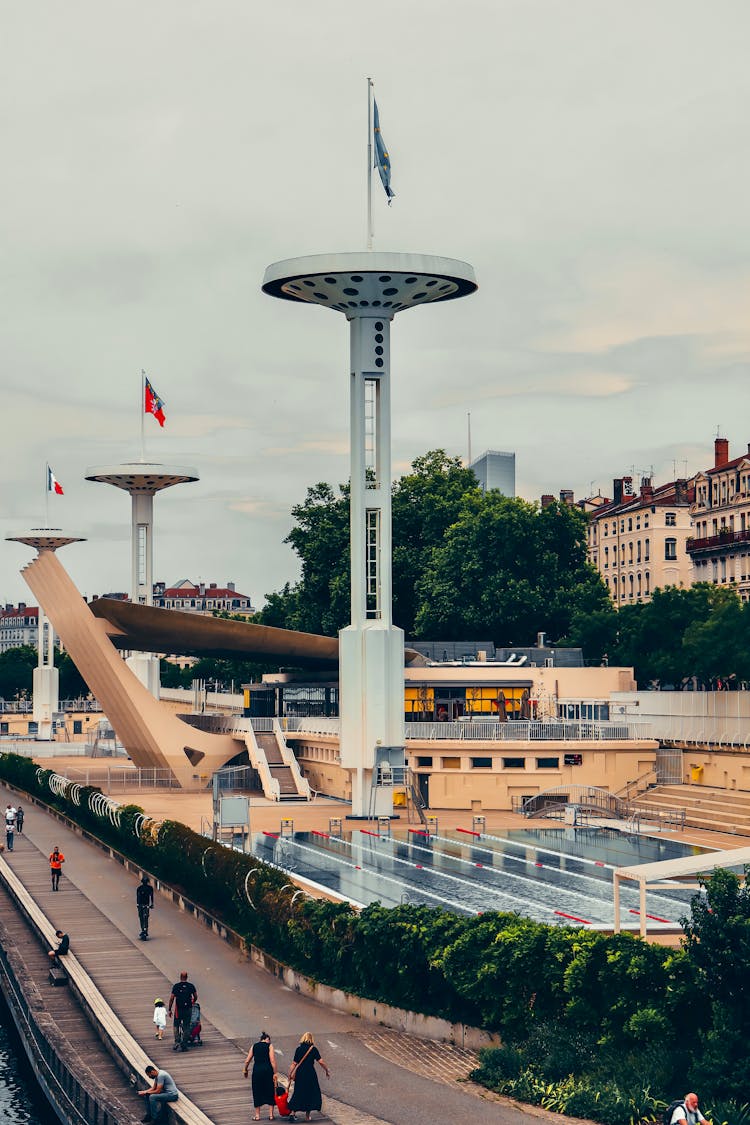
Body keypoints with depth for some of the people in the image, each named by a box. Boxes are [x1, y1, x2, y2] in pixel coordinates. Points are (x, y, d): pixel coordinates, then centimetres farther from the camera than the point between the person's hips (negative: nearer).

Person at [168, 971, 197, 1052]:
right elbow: (195, 996, 10)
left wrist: (169, 1010, -1)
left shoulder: (176, 986, -5)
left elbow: (172, 998, -6)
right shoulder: (191, 986, 1)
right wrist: (192, 1003, 31)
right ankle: (185, 1045, 7)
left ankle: (177, 1041, -5)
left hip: (179, 1009, -2)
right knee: (186, 1026, 8)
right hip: (188, 1009, 2)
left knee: (176, 1025, 12)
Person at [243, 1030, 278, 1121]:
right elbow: (272, 1060, -9)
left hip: (257, 1070, 2)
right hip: (267, 1070, -2)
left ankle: (257, 1115, 15)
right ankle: (271, 1114, 9)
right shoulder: (269, 1046, 0)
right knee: (270, 1091, 9)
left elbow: (247, 1060, 8)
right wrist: (275, 1073, -7)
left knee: (257, 1092, 12)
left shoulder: (254, 1046, 10)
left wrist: (245, 1070, 23)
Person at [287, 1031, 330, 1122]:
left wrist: (290, 1074, 7)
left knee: (298, 1093, 12)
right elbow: (321, 1062, -8)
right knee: (311, 1093, 11)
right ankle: (307, 1115, 12)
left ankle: (293, 1114, 3)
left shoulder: (299, 1049, 2)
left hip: (299, 1074, 3)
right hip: (310, 1073, -3)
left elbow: (294, 1064, 0)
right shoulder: (313, 1049, -5)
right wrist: (327, 1071, 3)